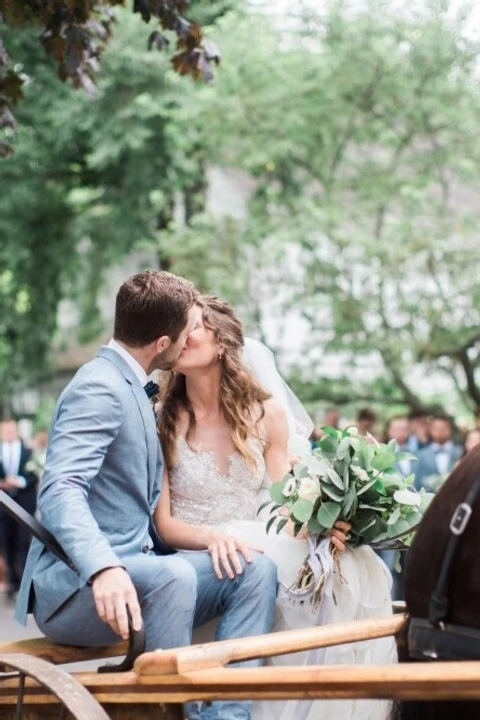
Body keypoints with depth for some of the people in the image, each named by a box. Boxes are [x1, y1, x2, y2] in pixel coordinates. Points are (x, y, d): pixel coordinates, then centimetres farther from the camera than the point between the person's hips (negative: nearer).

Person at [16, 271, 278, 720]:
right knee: (173, 575, -36)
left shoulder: (135, 391, 19)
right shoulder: (100, 387, -13)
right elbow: (60, 490, -28)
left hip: (130, 571, 10)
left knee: (254, 569, -4)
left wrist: (209, 538, 4)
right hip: (77, 585, -9)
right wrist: (103, 568, -44)